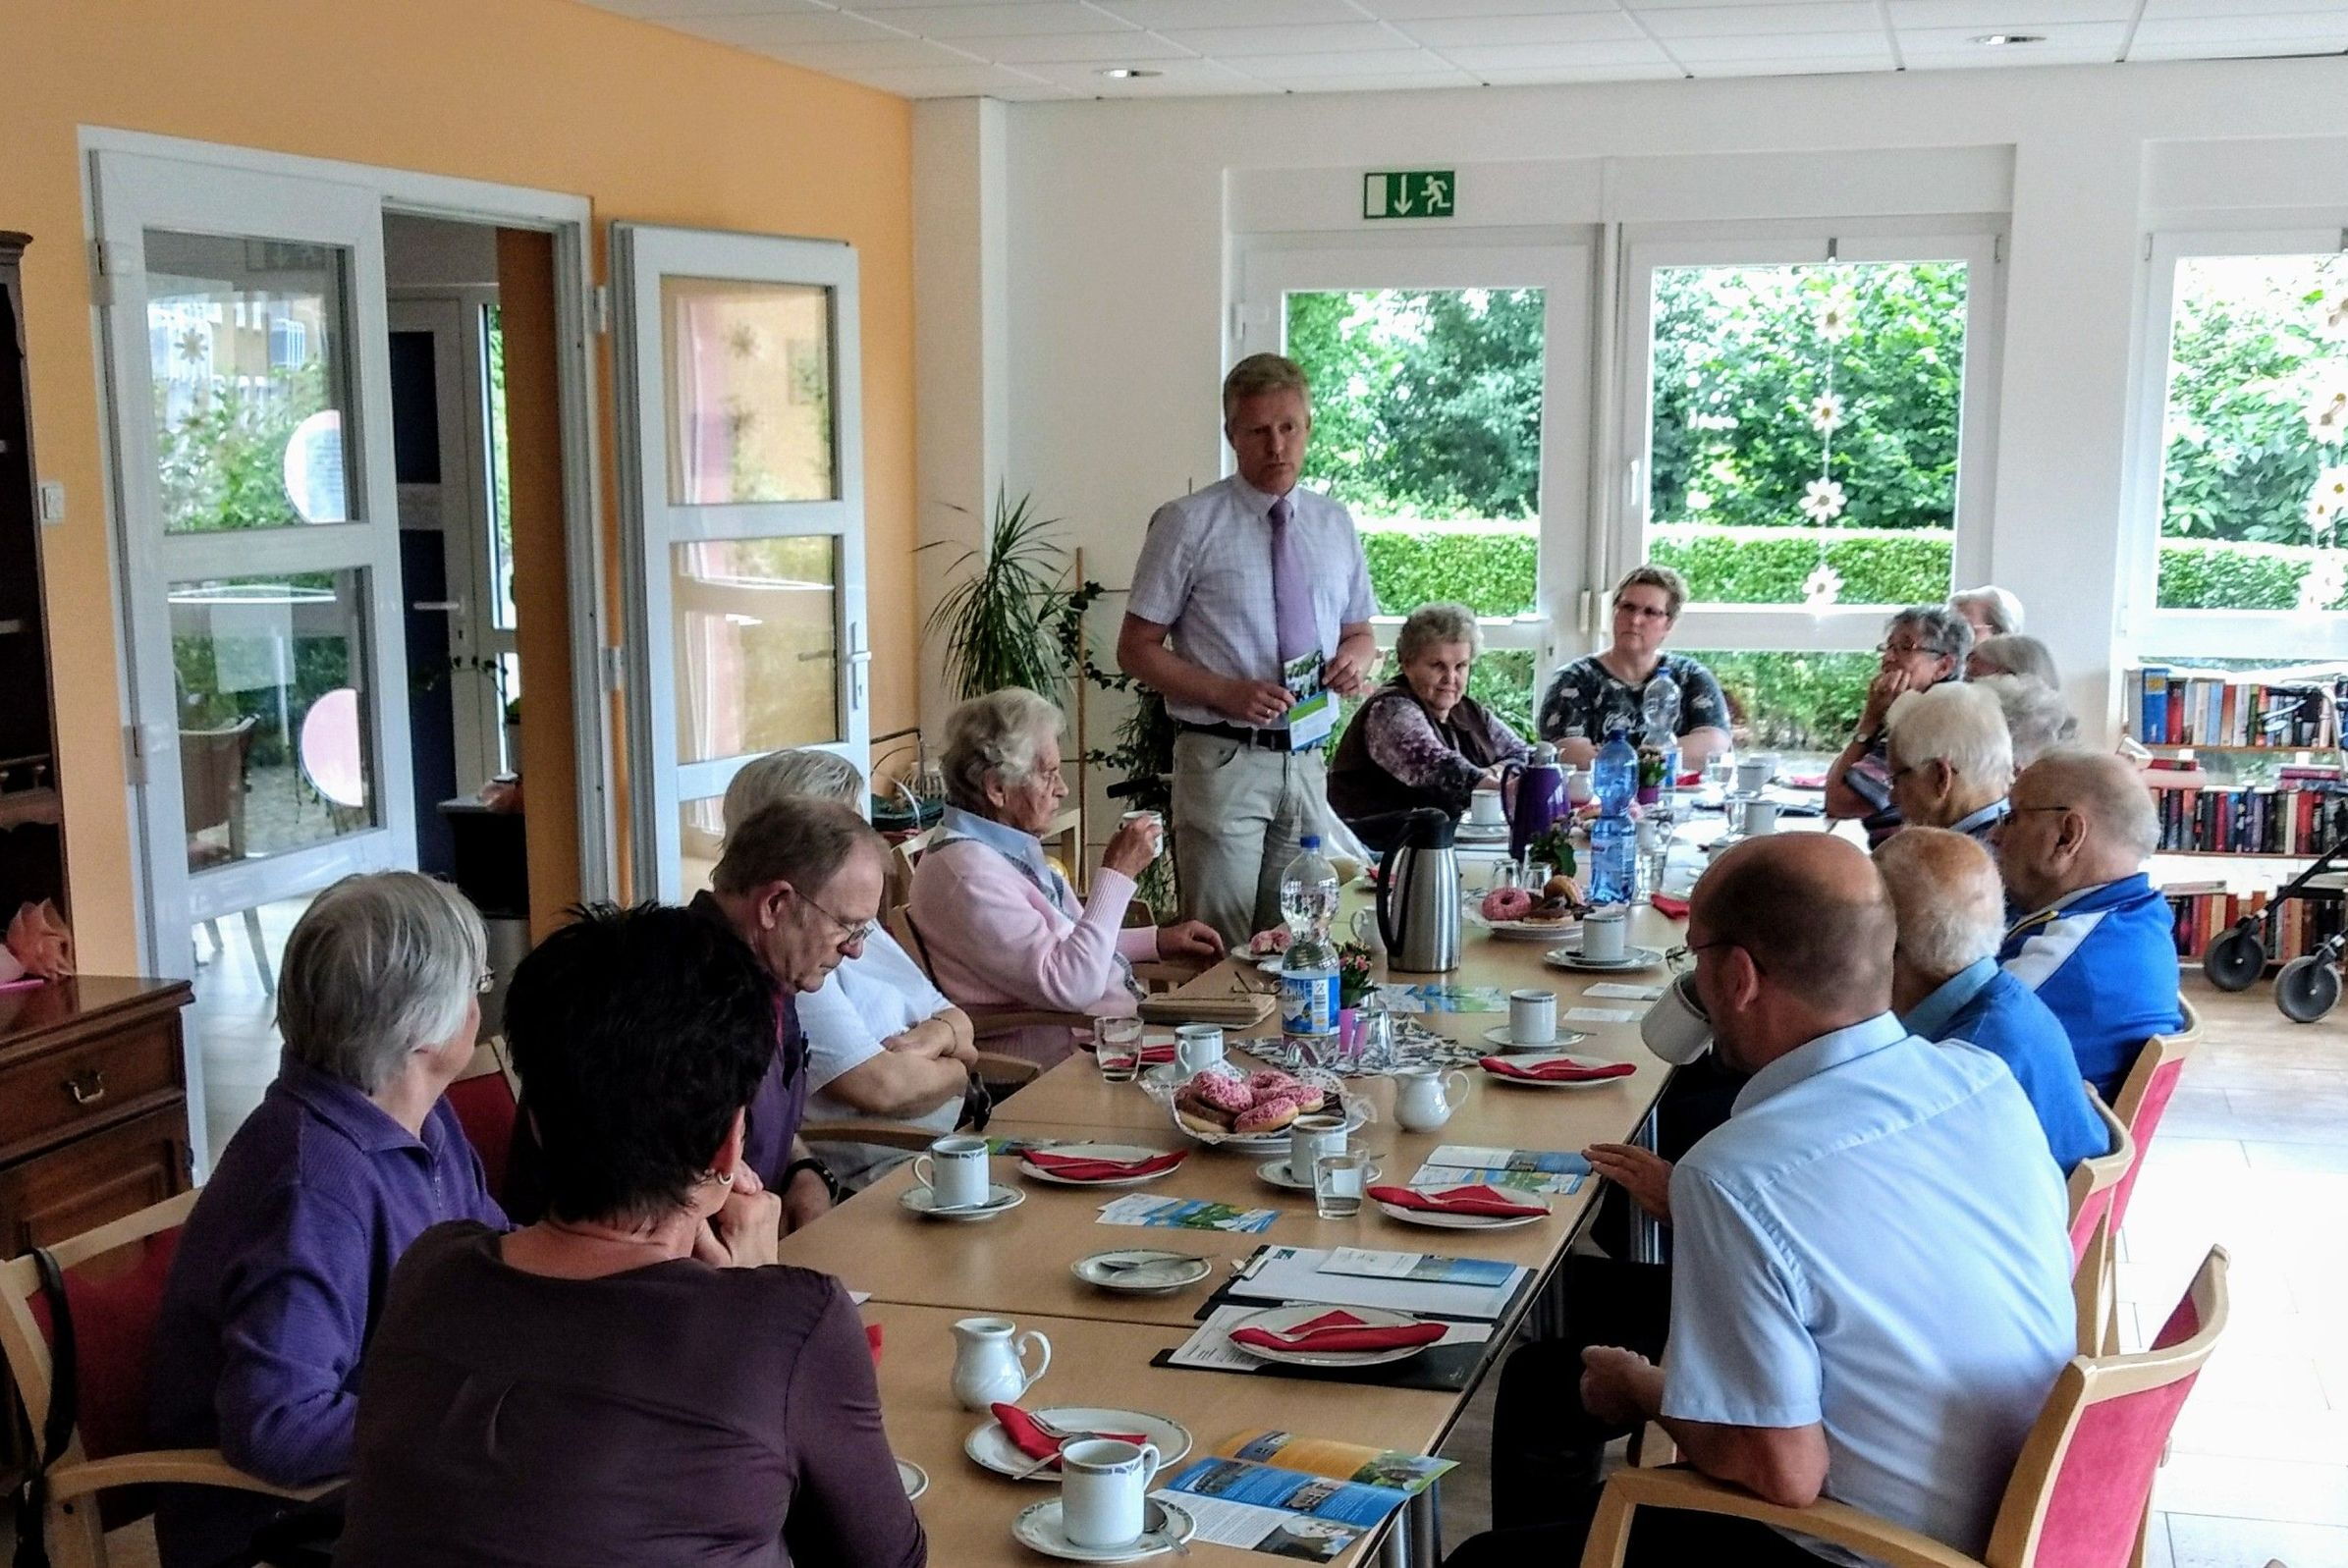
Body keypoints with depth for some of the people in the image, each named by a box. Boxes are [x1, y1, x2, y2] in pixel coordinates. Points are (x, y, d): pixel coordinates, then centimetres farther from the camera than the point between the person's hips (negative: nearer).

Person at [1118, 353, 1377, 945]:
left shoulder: (1334, 525, 12)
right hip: (1223, 759, -4)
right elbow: (1136, 650, -3)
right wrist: (1226, 693, -17)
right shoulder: (1189, 525, -3)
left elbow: (1359, 630, 23)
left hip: (1305, 762, 5)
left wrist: (1357, 658, -2)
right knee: (1221, 947, -4)